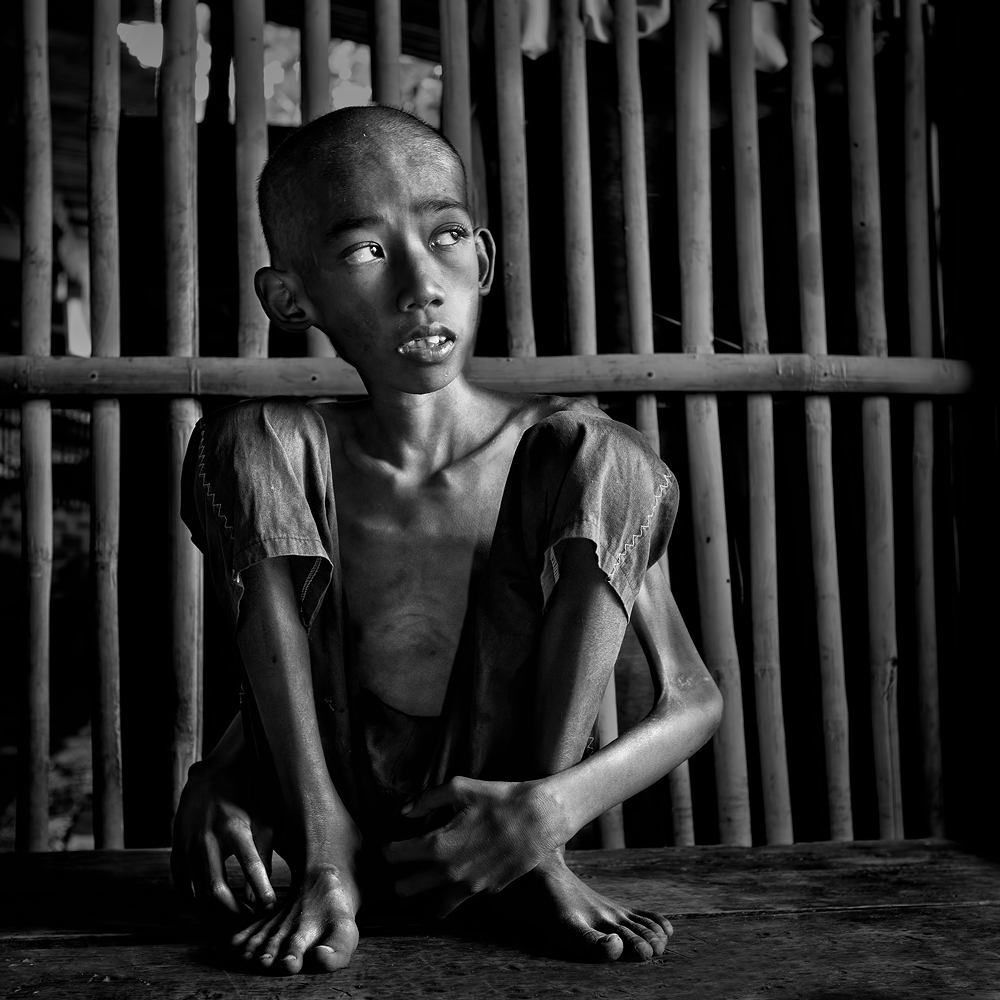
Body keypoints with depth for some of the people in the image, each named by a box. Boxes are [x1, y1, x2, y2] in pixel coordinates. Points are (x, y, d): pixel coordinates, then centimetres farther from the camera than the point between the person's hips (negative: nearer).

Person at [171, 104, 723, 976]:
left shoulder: (570, 456, -7)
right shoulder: (286, 452, -5)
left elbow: (696, 699, -6)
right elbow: (279, 687, 6)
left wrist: (555, 807, -24)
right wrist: (228, 775, -17)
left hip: (497, 827, -1)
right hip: (336, 815, 1)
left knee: (606, 464, -18)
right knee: (244, 444, -16)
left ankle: (541, 866, -11)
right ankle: (325, 863, -13)